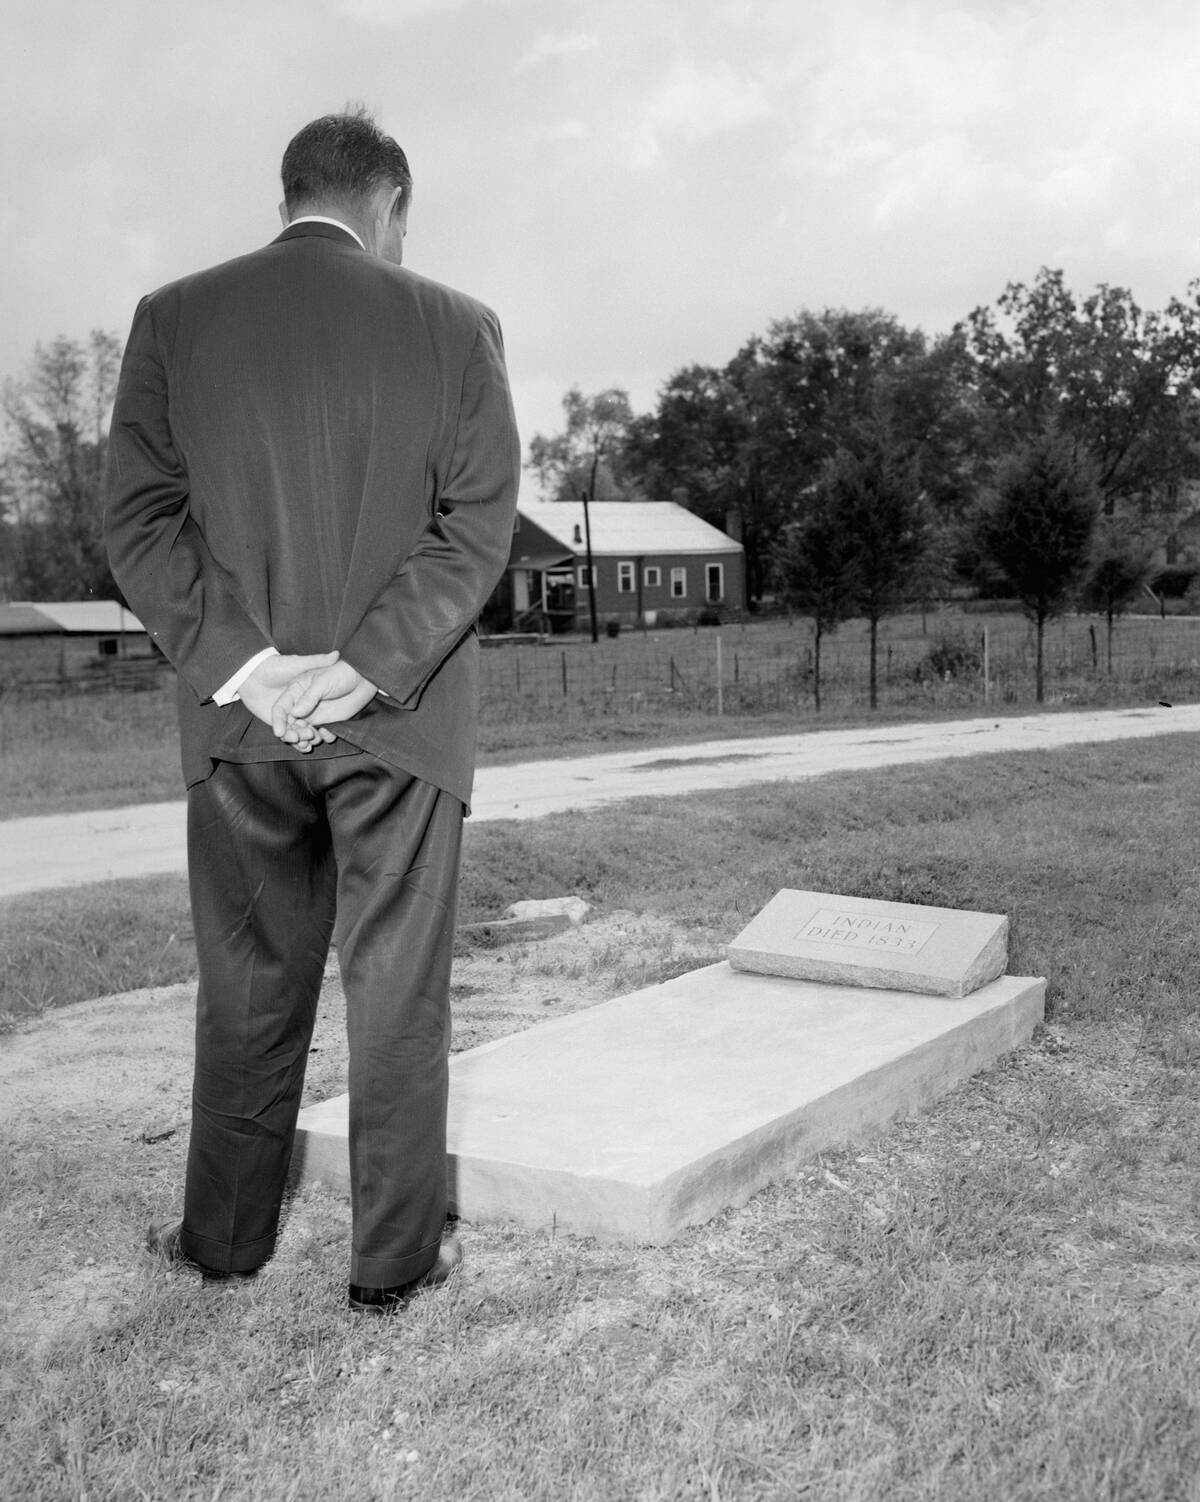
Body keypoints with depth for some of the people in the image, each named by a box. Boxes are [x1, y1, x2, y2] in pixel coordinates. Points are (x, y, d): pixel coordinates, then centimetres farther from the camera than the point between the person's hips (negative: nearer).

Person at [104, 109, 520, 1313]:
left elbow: (140, 519, -3)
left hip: (238, 716, 2)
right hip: (399, 719, -2)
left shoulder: (173, 318, 3)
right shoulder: (454, 328, -1)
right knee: (398, 991, 8)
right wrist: (368, 667, -12)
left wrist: (244, 664, -10)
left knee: (248, 986, 15)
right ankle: (395, 1257, 17)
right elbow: (478, 524, -8)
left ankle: (224, 1237, 29)